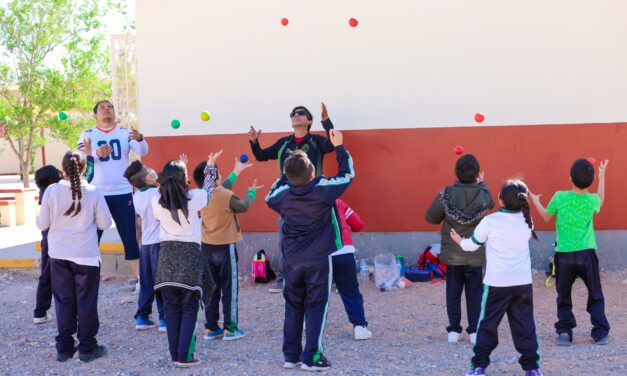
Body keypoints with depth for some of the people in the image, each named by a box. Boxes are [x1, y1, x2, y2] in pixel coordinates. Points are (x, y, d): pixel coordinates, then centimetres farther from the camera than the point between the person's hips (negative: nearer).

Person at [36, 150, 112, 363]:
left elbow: (42, 224, -1)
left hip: (59, 255, 2)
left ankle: (64, 348, 17)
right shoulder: (93, 192, -8)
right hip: (86, 255, -2)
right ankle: (87, 348, 12)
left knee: (63, 301, 12)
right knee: (86, 301, 7)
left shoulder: (51, 191, -6)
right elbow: (105, 224, -3)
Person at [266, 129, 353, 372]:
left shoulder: (283, 195, -7)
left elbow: (269, 197, 18)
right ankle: (311, 358, 2)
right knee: (316, 307, 3)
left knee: (293, 307, 13)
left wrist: (285, 177, 15)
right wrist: (339, 147, 10)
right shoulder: (324, 190, -15)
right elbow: (347, 174, 2)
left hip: (291, 260, 3)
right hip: (318, 260, -3)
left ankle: (290, 355, 18)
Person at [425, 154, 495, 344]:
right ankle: (474, 331, 8)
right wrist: (480, 183, 24)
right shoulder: (484, 194, -9)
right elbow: (491, 204, 15)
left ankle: (454, 331, 12)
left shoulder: (446, 194, -11)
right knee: (474, 294, 9)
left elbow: (430, 217, 0)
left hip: (452, 255, 0)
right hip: (475, 255, 0)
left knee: (453, 293, 11)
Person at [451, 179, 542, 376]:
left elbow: (472, 245, 2)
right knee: (524, 325, 10)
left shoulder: (490, 221, -9)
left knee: (487, 324, 7)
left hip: (497, 283, -3)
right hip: (523, 283, 3)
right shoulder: (527, 220, 2)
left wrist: (459, 241, 22)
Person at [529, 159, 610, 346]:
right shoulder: (592, 200, -3)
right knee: (596, 296, 13)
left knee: (564, 297, 13)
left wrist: (535, 202, 26)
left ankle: (564, 332, 8)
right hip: (587, 254, 1)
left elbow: (547, 217, 9)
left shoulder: (560, 197, -8)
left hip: (564, 255, -1)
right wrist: (602, 177, 33)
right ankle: (601, 332, 10)